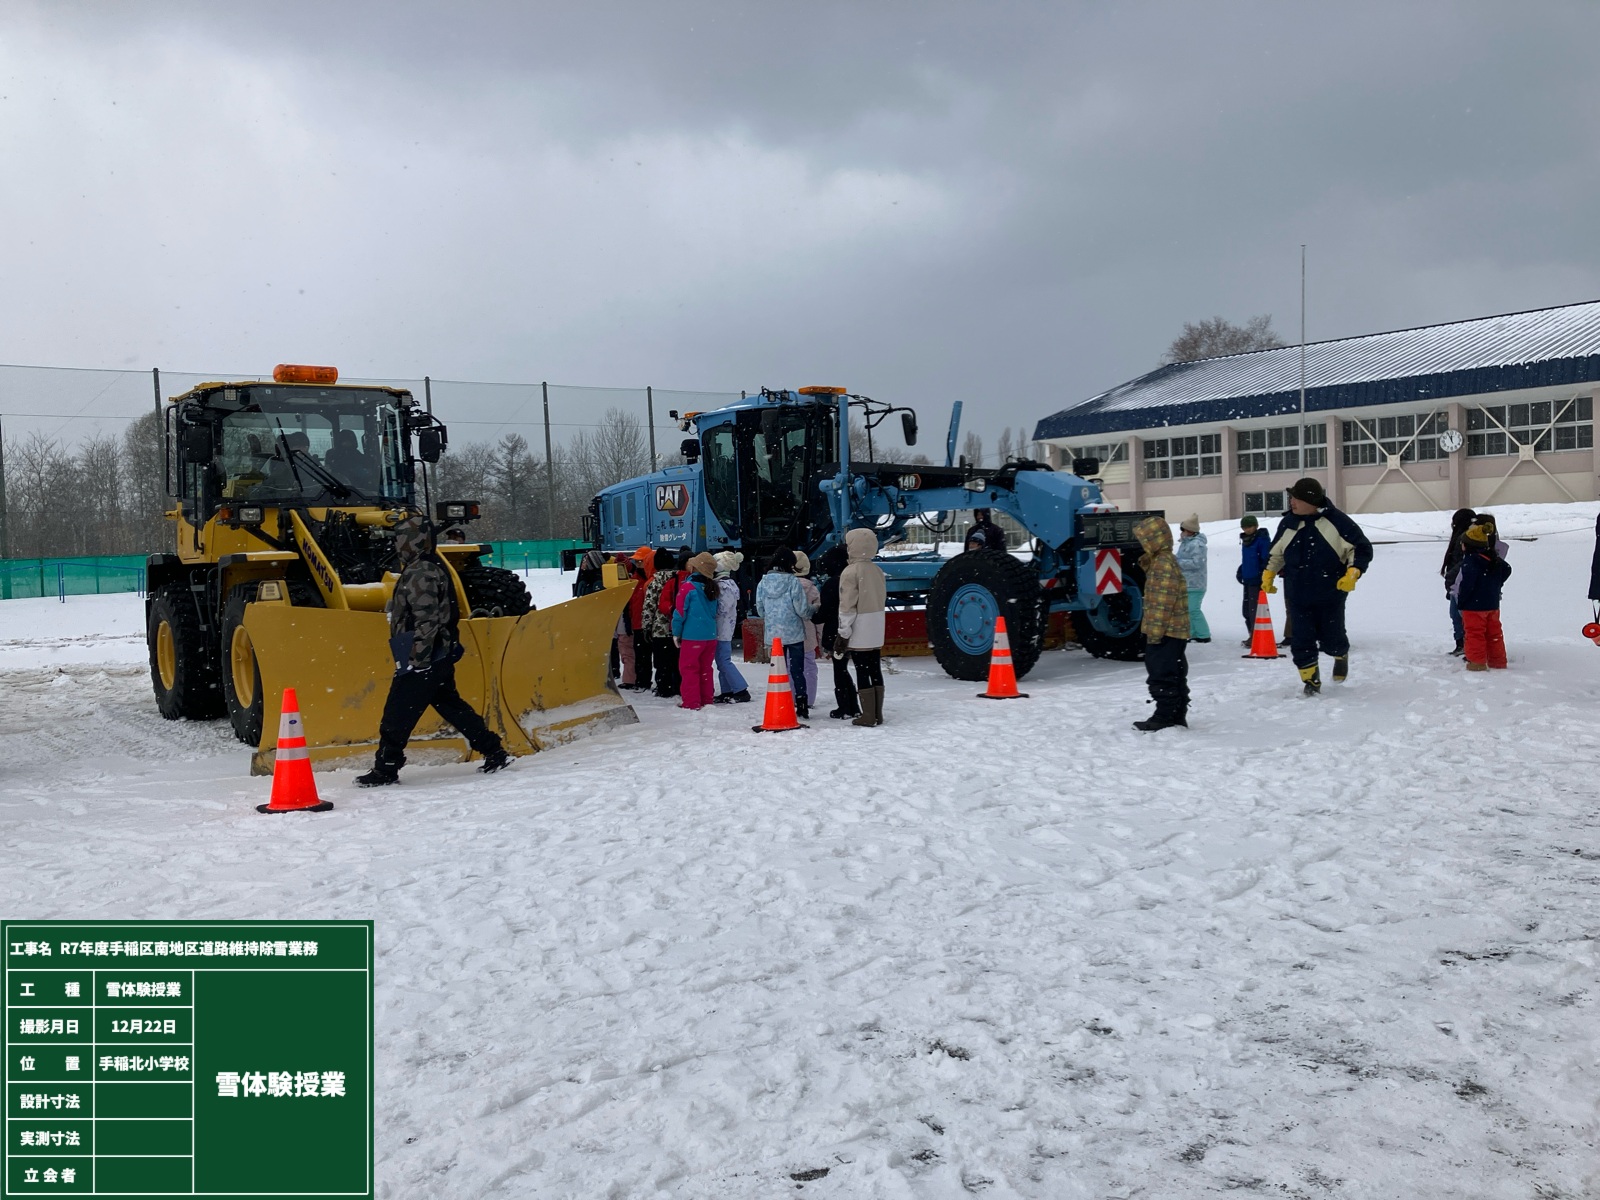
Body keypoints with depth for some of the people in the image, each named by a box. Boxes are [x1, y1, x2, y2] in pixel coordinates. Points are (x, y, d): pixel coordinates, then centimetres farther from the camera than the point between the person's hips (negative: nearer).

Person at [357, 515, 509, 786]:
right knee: (450, 705, 14)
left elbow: (426, 619, -23)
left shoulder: (420, 573, -15)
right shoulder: (430, 569, 17)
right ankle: (494, 752, 14)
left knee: (397, 713, -3)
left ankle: (386, 768, 3)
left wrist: (418, 657, -24)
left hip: (423, 659, -10)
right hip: (440, 657, 11)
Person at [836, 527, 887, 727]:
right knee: (875, 670, 11)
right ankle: (878, 713, 15)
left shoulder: (851, 572, -13)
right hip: (876, 631, 7)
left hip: (859, 632, -7)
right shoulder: (878, 570, 10)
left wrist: (843, 633, -10)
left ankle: (868, 715, -2)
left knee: (862, 672, -3)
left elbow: (847, 606, -14)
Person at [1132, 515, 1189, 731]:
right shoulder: (1160, 561, 17)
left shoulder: (1164, 564, -17)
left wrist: (1155, 632, -22)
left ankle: (1165, 717, -2)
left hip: (1166, 632, -11)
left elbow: (1163, 603, -22)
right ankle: (1177, 716, 21)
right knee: (1173, 675, 14)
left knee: (1162, 675, -6)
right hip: (1174, 632, 11)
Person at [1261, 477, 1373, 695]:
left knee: (1331, 640, 5)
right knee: (1301, 640, -2)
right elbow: (1276, 552, 19)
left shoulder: (1336, 521, -11)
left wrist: (1352, 573, -18)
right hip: (1297, 596, 3)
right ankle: (1310, 679, 14)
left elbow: (1362, 548, -5)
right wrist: (1268, 574, 11)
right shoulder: (1288, 523, 2)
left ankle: (1341, 655, 40)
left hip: (1331, 594, -3)